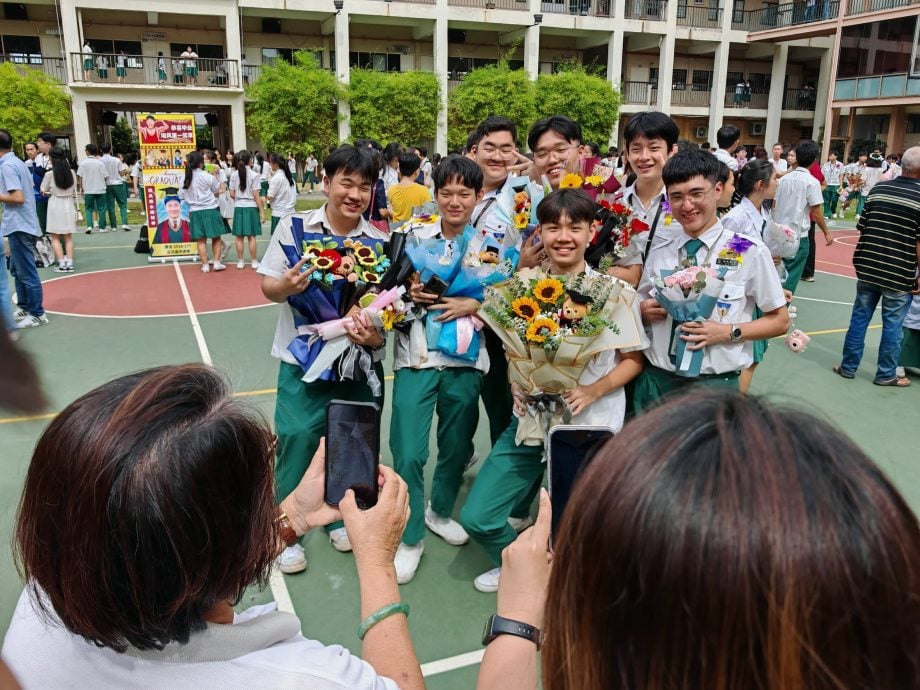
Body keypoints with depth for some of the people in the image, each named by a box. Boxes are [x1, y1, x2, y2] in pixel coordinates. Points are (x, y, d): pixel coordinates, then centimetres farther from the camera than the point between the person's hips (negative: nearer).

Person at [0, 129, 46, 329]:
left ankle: (37, 314, 4)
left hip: (19, 227, -10)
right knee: (18, 269, 18)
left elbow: (18, 198, -22)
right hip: (21, 225, 10)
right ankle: (24, 308, 26)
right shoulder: (17, 162, 13)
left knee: (27, 273, -3)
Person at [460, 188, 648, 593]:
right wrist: (517, 384, -6)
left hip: (591, 426, -3)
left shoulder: (615, 291, -7)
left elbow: (633, 359, 0)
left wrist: (593, 391, -16)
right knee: (476, 518, 2)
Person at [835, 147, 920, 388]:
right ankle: (885, 374, 18)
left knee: (859, 318, 12)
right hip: (899, 275, -3)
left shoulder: (878, 188, 1)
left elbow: (862, 227, 6)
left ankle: (848, 366, 19)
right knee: (892, 325, 8)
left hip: (867, 268, 4)